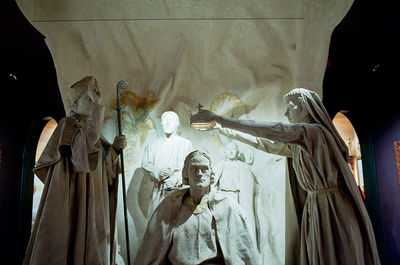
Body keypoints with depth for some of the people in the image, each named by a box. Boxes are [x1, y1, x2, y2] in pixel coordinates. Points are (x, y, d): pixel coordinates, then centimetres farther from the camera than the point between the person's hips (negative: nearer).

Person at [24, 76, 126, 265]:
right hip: (72, 198, -7)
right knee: (67, 245, -8)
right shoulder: (67, 124, -1)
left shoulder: (92, 131, 19)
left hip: (93, 199, 7)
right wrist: (94, 121, -21)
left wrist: (114, 148, 2)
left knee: (91, 245, 6)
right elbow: (80, 152, -21)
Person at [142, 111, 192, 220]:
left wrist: (177, 178, -18)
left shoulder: (186, 144, 8)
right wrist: (158, 172, -13)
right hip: (159, 190, 2)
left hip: (178, 189, -2)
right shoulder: (153, 145, 16)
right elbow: (145, 164, 6)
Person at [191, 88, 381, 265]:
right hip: (313, 207, 8)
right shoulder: (297, 143, 12)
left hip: (331, 208, -8)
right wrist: (227, 131, 12)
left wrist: (219, 119, -26)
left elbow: (271, 130, -25)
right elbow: (265, 143, 14)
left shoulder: (315, 131, -15)